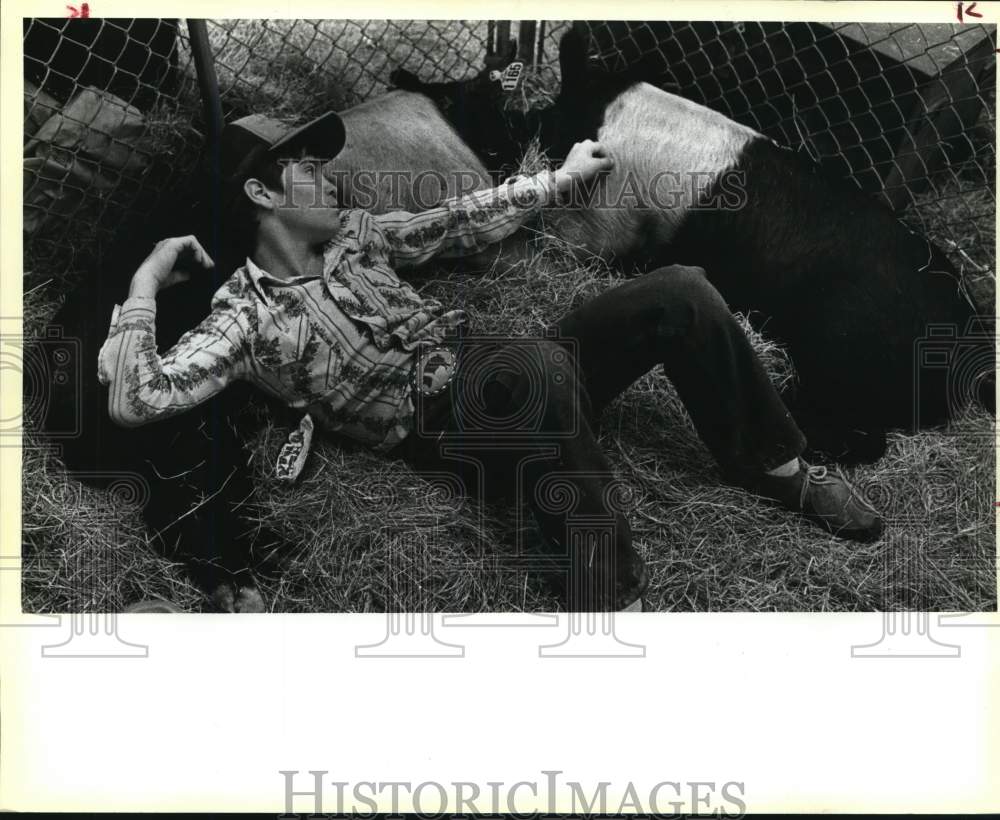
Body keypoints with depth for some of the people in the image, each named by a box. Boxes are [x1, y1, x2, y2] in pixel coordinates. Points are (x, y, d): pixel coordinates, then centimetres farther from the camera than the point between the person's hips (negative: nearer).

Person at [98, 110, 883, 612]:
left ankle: (777, 466, 5)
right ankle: (608, 585, -29)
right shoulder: (246, 315, -2)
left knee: (679, 293, -11)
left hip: (508, 381, 7)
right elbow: (135, 399, -13)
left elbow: (457, 224, 25)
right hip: (449, 428, -7)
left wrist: (562, 178, 28)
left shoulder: (354, 234, 18)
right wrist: (145, 284, -7)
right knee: (539, 364, -42)